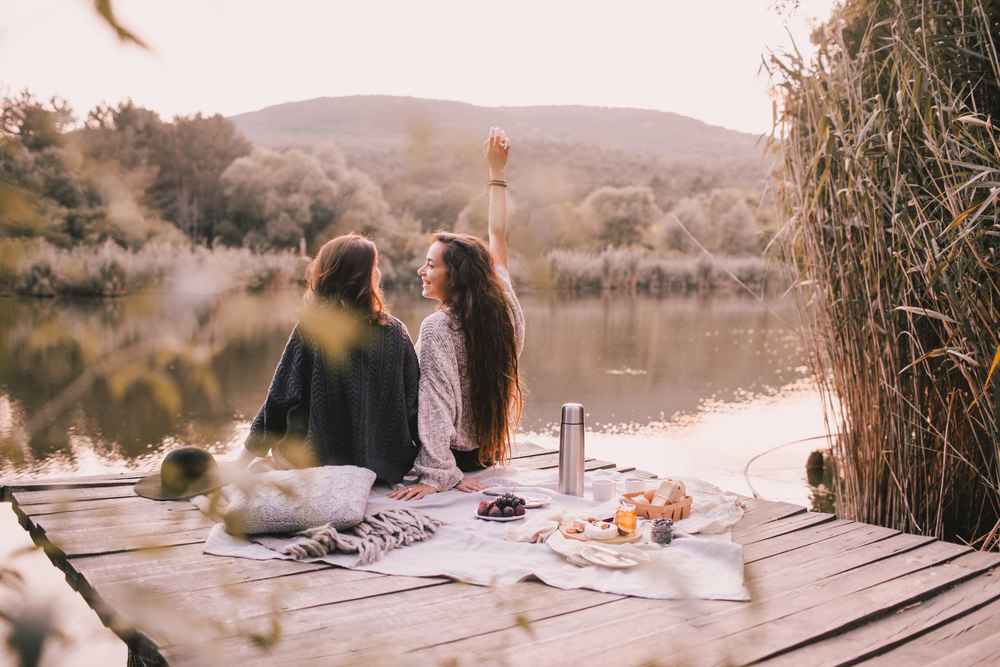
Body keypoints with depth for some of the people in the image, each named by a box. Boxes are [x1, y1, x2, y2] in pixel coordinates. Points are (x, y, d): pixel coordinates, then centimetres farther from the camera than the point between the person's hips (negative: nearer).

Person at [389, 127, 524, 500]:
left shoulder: (439, 328, -23)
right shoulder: (504, 309, -5)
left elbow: (437, 402, -28)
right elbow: (498, 237, 8)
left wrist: (435, 476, -28)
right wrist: (497, 171, 16)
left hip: (455, 454, -8)